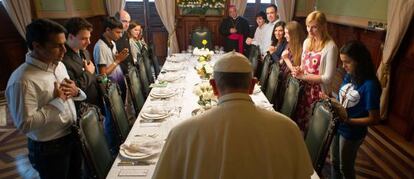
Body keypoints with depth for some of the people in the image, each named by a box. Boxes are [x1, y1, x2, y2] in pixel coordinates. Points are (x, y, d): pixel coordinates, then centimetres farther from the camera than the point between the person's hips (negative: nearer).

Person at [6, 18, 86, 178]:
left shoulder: (59, 65, 0)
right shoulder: (22, 80, -26)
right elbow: (25, 125, -28)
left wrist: (75, 92, -11)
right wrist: (57, 101, -25)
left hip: (73, 136, 7)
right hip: (49, 148, -7)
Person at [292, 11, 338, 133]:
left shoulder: (330, 46, -16)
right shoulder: (307, 42, 7)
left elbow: (328, 78, -18)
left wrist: (303, 76, -18)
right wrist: (299, 71, -6)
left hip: (318, 93, -6)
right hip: (303, 89, 6)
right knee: (297, 123, 12)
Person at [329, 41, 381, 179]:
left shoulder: (370, 85, -25)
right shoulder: (349, 76, -4)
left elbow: (374, 119, -21)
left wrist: (347, 121, -27)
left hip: (352, 133, -6)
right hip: (337, 126, 6)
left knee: (346, 167, 17)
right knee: (335, 162, 25)